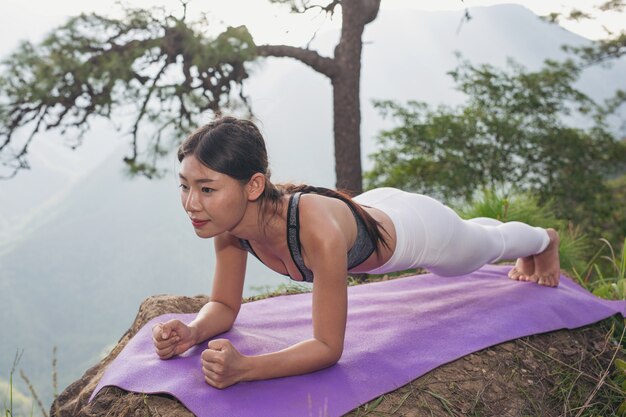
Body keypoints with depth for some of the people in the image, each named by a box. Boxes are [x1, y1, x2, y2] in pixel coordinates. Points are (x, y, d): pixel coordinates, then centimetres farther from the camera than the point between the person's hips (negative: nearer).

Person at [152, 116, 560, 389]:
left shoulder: (317, 230, -49)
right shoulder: (228, 221, -30)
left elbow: (329, 347, -41)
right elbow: (224, 306, -17)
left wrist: (243, 368, -54)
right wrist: (192, 332, -38)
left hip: (416, 225, -5)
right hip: (371, 212, 5)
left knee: (491, 243, 32)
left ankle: (545, 239, 68)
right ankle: (516, 233, 76)